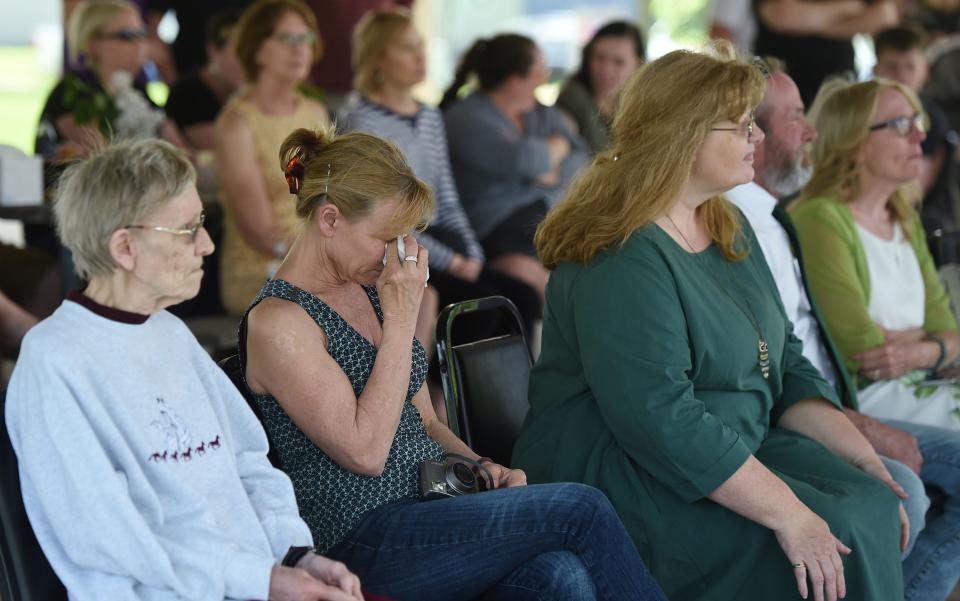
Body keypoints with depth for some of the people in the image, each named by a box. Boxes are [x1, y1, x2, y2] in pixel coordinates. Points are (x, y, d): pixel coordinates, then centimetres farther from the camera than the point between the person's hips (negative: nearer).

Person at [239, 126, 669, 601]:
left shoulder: (368, 290, 15)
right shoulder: (277, 322, -10)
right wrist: (402, 318, -16)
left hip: (436, 500, 7)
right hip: (364, 539, -7)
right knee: (580, 508, -22)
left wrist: (481, 467, 1)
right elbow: (365, 451, -17)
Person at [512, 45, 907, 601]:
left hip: (734, 450, 9)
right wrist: (788, 514, -29)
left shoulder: (730, 229, 11)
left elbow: (785, 363, 14)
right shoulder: (623, 258, -19)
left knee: (875, 502, -12)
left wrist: (862, 455, 0)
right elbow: (663, 419, -27)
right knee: (835, 536, -23)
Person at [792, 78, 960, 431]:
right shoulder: (819, 220, -10)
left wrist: (921, 352, -10)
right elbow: (859, 347, -17)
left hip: (917, 385, 8)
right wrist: (923, 335, 1)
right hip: (862, 397, -8)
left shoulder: (906, 222, 18)